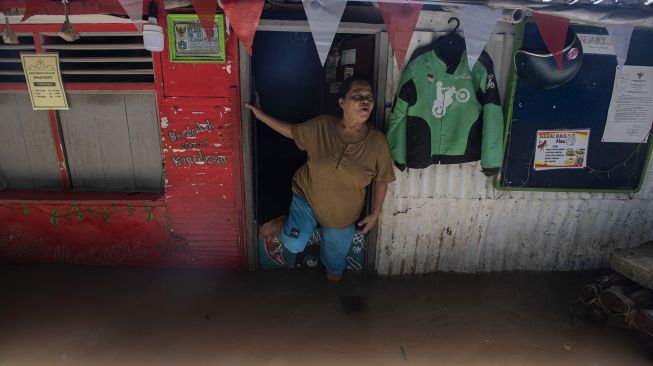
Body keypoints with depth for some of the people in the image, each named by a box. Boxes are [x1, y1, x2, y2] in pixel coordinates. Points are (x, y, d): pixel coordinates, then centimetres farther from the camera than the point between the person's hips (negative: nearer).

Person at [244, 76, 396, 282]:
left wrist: (375, 213, -4)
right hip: (307, 196, -1)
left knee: (337, 250, 21)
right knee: (293, 245, -4)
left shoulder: (377, 141, -20)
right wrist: (261, 115, -1)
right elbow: (292, 131, 0)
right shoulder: (320, 126, -19)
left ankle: (333, 270, 59)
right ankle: (283, 222, 31)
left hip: (342, 214, 1)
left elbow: (382, 180, -7)